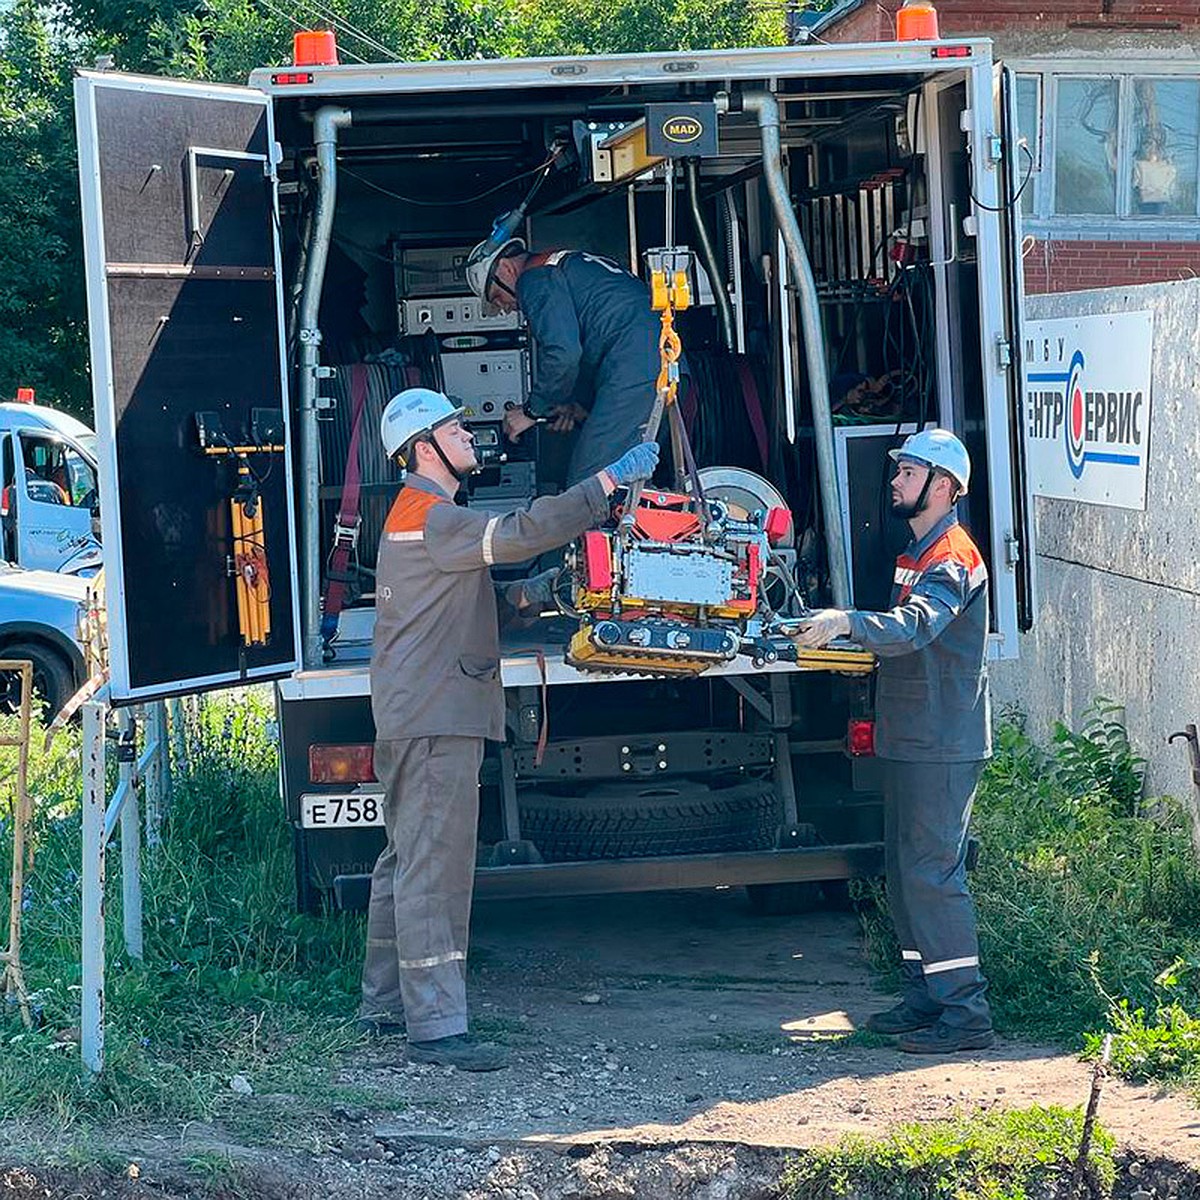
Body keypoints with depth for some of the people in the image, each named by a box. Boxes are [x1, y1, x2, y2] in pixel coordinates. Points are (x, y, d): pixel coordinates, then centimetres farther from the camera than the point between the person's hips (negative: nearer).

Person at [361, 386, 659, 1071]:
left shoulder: (424, 514, 20)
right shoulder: (431, 519, -14)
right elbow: (519, 534, -27)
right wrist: (611, 481, -27)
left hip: (422, 717, 11)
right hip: (435, 719, -11)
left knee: (408, 861, 16)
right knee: (434, 866, -12)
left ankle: (386, 1004, 23)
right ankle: (436, 1026, -15)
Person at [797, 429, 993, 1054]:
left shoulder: (953, 558, -15)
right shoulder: (918, 552, 18)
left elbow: (915, 626, -34)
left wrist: (848, 622, -48)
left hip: (943, 745, -10)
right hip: (911, 740, 10)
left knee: (932, 871, -11)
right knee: (905, 868, 13)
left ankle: (966, 1012, -10)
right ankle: (926, 997, 20)